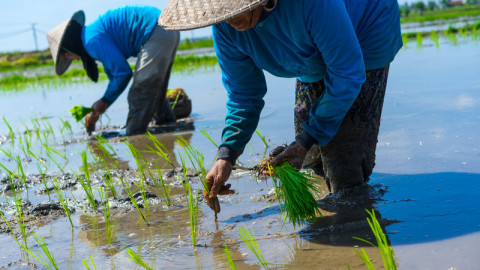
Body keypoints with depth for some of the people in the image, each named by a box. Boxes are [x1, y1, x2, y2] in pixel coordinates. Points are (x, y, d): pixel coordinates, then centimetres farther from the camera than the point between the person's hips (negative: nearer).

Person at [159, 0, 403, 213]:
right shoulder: (225, 28, -24)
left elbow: (347, 75, -34)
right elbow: (243, 95, -10)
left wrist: (306, 142, -32)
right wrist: (226, 156, -22)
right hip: (316, 61, 6)